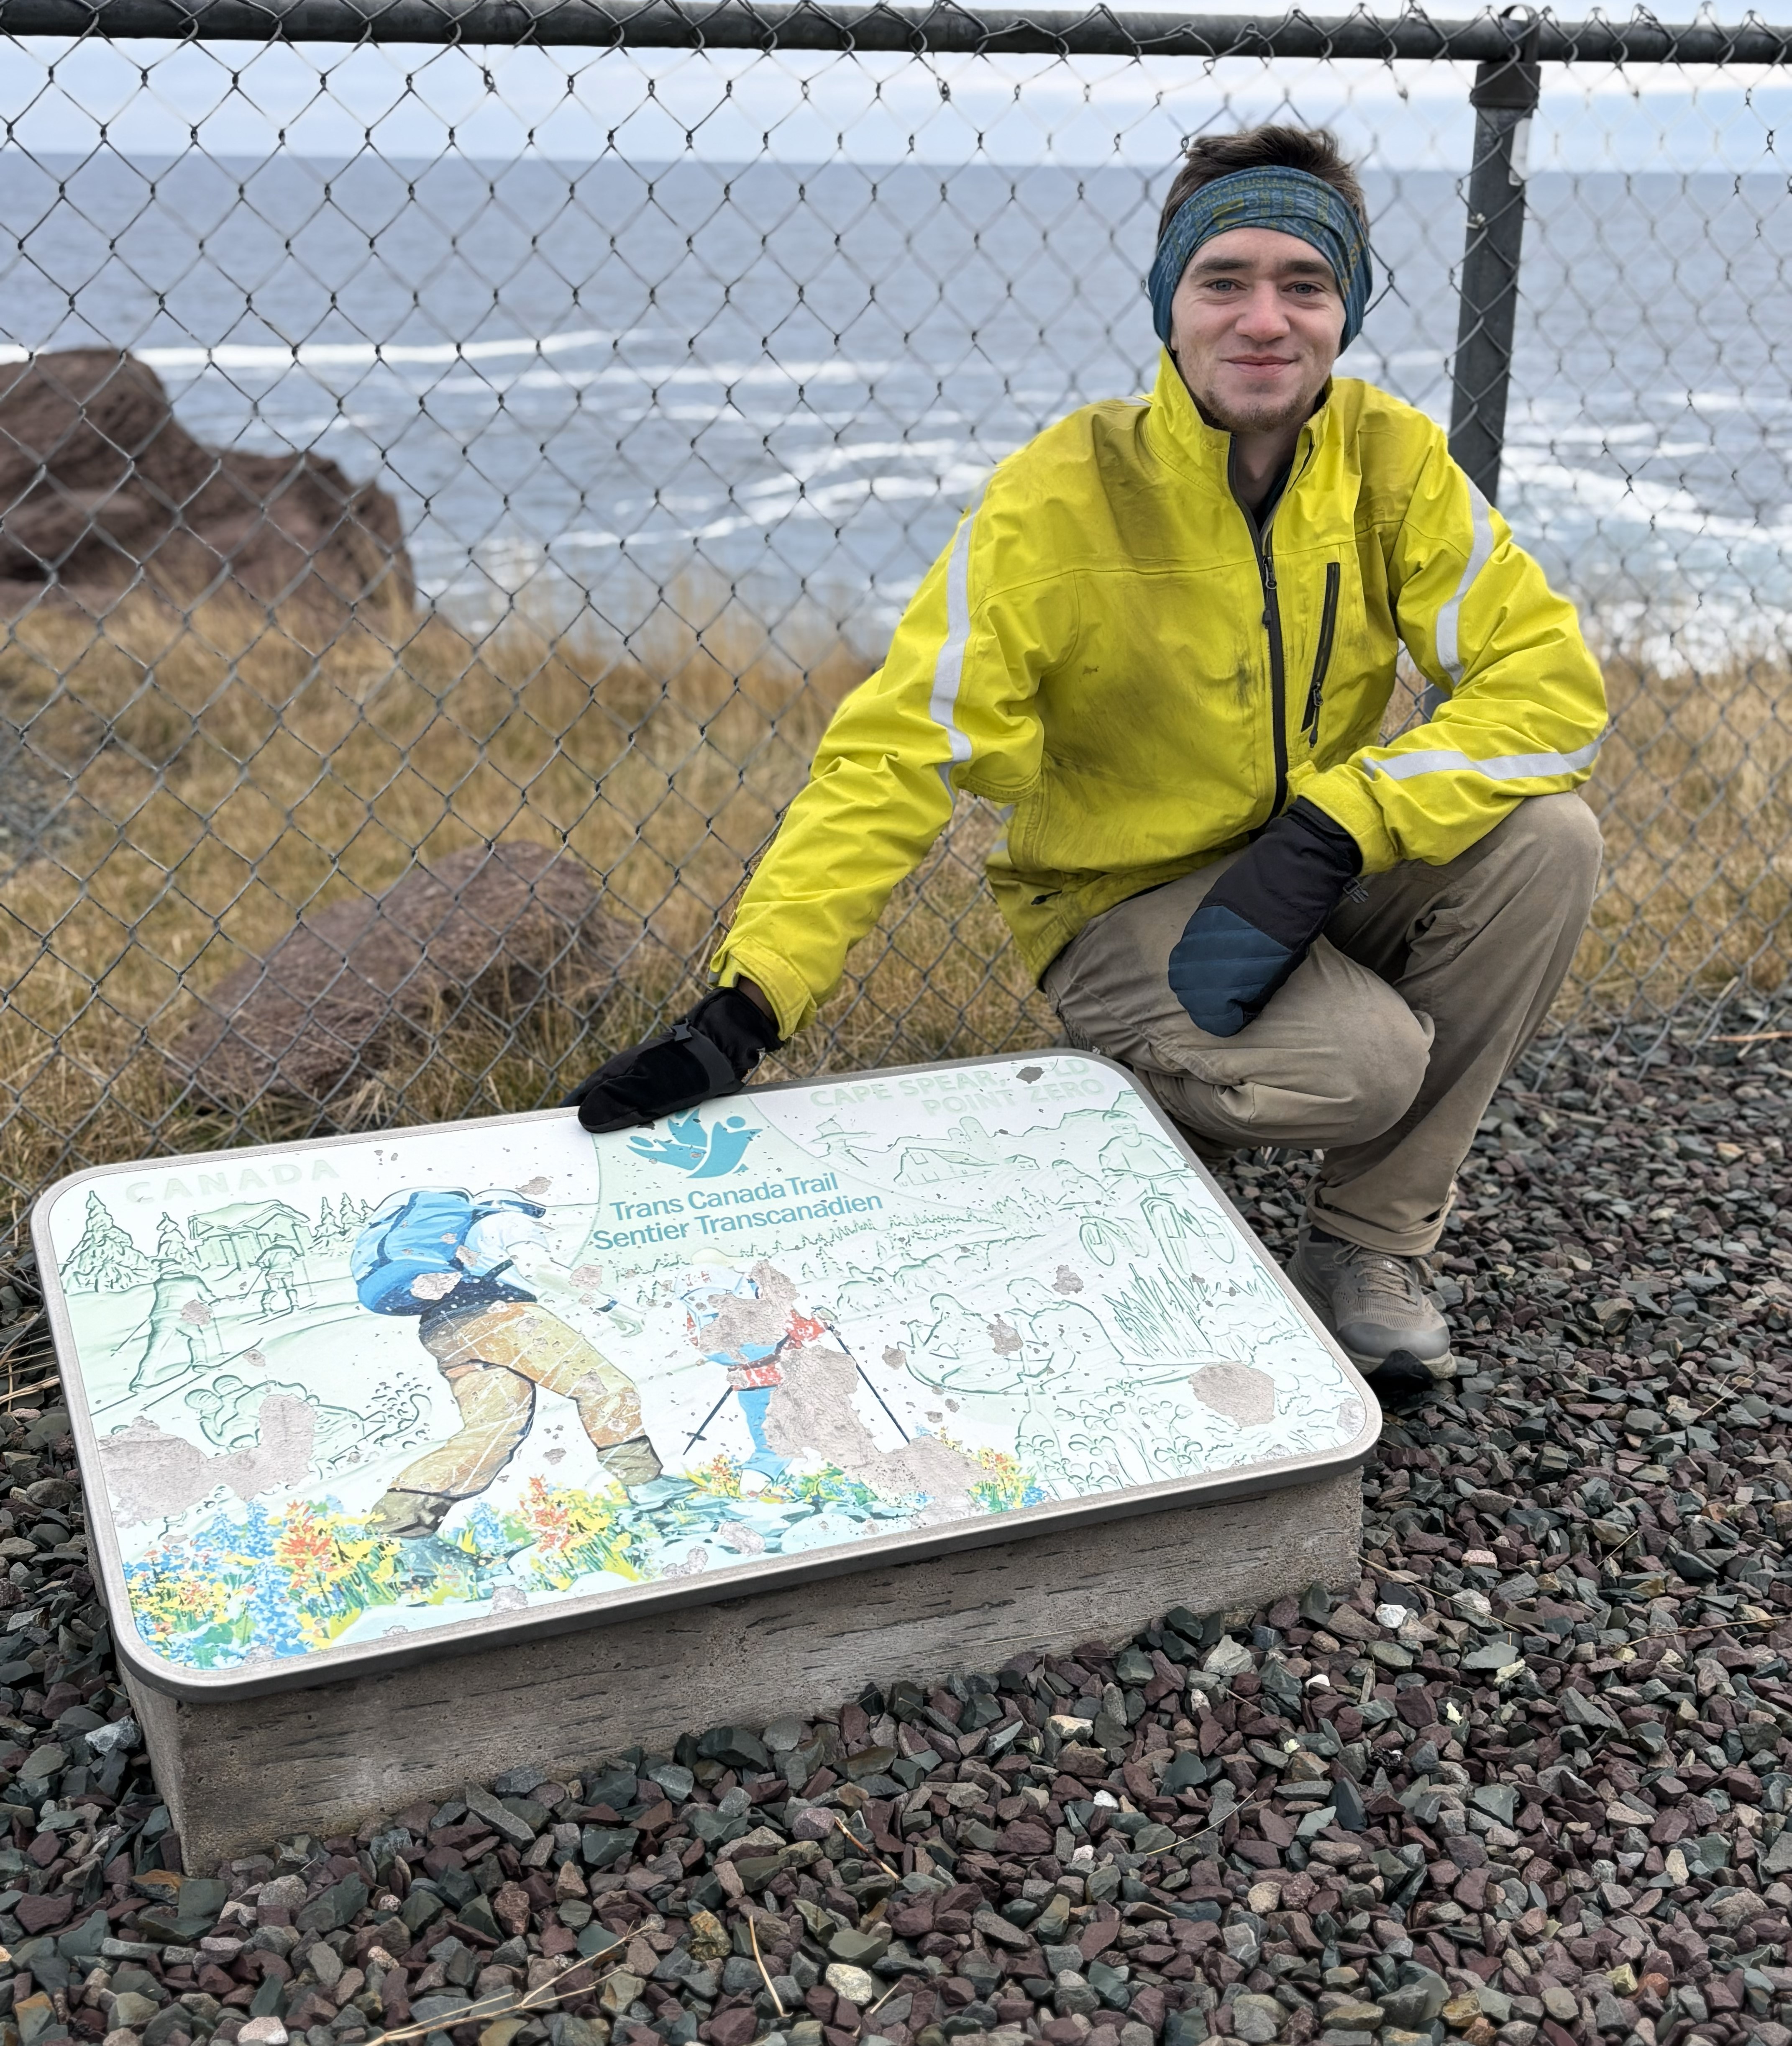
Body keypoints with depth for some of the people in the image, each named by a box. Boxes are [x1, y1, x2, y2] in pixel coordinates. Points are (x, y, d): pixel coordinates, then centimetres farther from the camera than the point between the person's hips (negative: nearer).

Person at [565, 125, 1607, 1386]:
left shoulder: (1391, 462, -9)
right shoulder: (1065, 499, -19)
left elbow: (1549, 682, -14)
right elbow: (895, 755, -23)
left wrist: (1332, 833, -29)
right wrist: (746, 1006, -34)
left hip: (1311, 879, 5)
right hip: (1125, 906, -5)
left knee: (1546, 839, -22)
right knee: (1362, 1064, -31)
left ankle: (1368, 1246, -6)